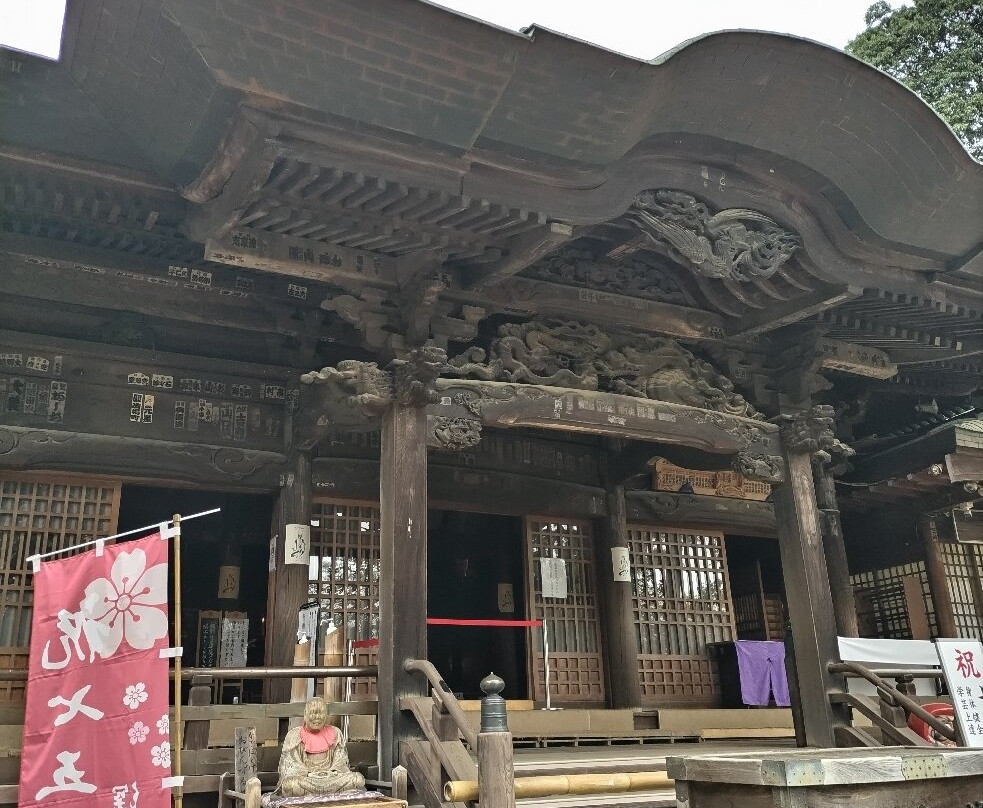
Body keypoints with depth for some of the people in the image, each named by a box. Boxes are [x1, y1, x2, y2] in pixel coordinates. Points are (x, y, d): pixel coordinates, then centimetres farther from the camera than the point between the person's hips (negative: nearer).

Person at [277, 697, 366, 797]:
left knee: (358, 780, -27)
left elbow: (341, 763, 13)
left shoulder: (335, 734, 16)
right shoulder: (294, 735, 9)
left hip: (331, 776, 1)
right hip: (304, 779, -1)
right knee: (289, 785, -37)